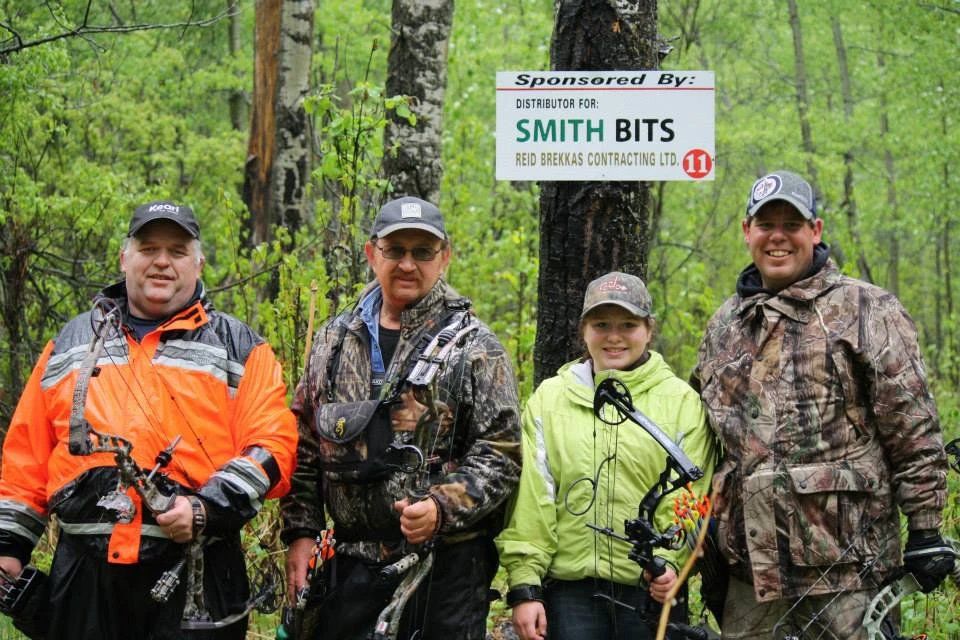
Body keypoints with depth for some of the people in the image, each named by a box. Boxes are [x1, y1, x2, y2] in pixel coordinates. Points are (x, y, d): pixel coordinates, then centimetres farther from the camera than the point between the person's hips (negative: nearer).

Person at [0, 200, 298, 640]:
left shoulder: (238, 347, 8)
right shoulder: (72, 343, 18)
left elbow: (272, 444, -3)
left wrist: (208, 508, -17)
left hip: (195, 573, -2)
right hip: (84, 571, 3)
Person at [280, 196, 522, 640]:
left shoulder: (474, 348, -1)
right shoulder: (335, 341, 11)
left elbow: (500, 455, -6)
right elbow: (305, 447, 15)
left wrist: (443, 509, -19)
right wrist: (300, 532, 6)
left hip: (444, 566, -4)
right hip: (351, 565, 4)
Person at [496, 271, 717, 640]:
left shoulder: (681, 401, 6)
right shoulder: (549, 398, 9)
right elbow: (531, 500, 4)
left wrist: (671, 561, -17)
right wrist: (524, 585, -3)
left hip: (652, 594, -1)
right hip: (569, 592, 1)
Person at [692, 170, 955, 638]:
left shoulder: (866, 311, -1)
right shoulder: (724, 326, 17)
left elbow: (915, 432, -4)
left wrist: (925, 532, -8)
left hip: (847, 564, -5)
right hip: (753, 568, 5)